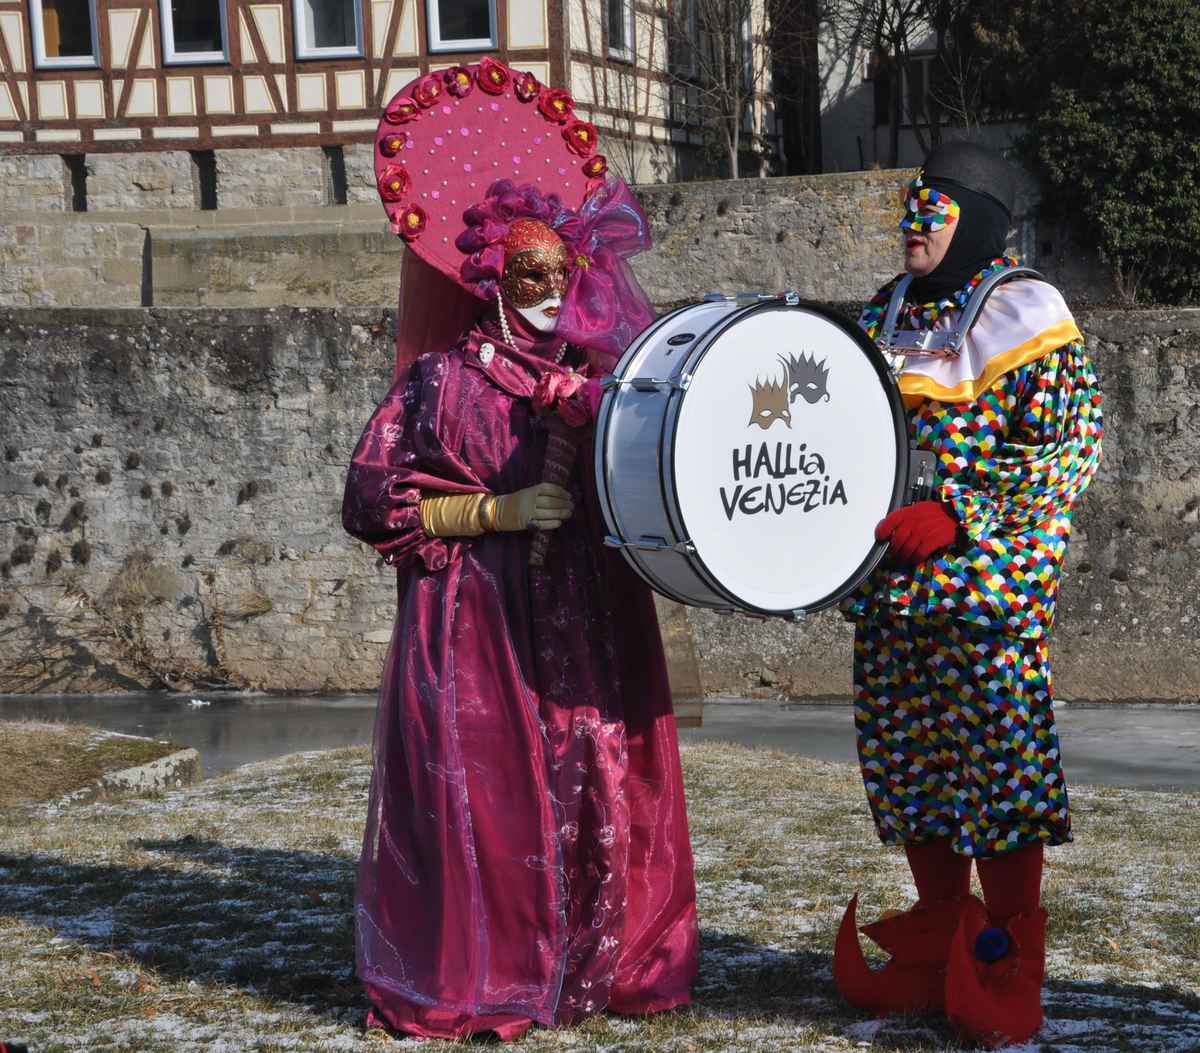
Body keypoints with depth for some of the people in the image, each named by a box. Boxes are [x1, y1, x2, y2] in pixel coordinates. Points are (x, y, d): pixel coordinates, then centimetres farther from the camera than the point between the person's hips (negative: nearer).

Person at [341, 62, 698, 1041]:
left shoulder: (601, 371, 11)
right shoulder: (440, 378, 0)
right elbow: (373, 499, -4)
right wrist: (495, 510, -11)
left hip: (593, 622, 4)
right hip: (477, 626, -4)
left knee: (603, 789, 3)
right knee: (484, 794, -3)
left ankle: (605, 962, 17)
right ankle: (472, 982, 11)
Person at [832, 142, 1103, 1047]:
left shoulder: (1024, 312, -5)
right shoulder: (886, 312, 15)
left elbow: (1073, 450, -12)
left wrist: (953, 515, -19)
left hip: (989, 576, -7)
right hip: (891, 578, 7)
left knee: (998, 755, -4)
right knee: (908, 757, 10)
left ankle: (1008, 964, 6)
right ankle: (939, 947, 23)